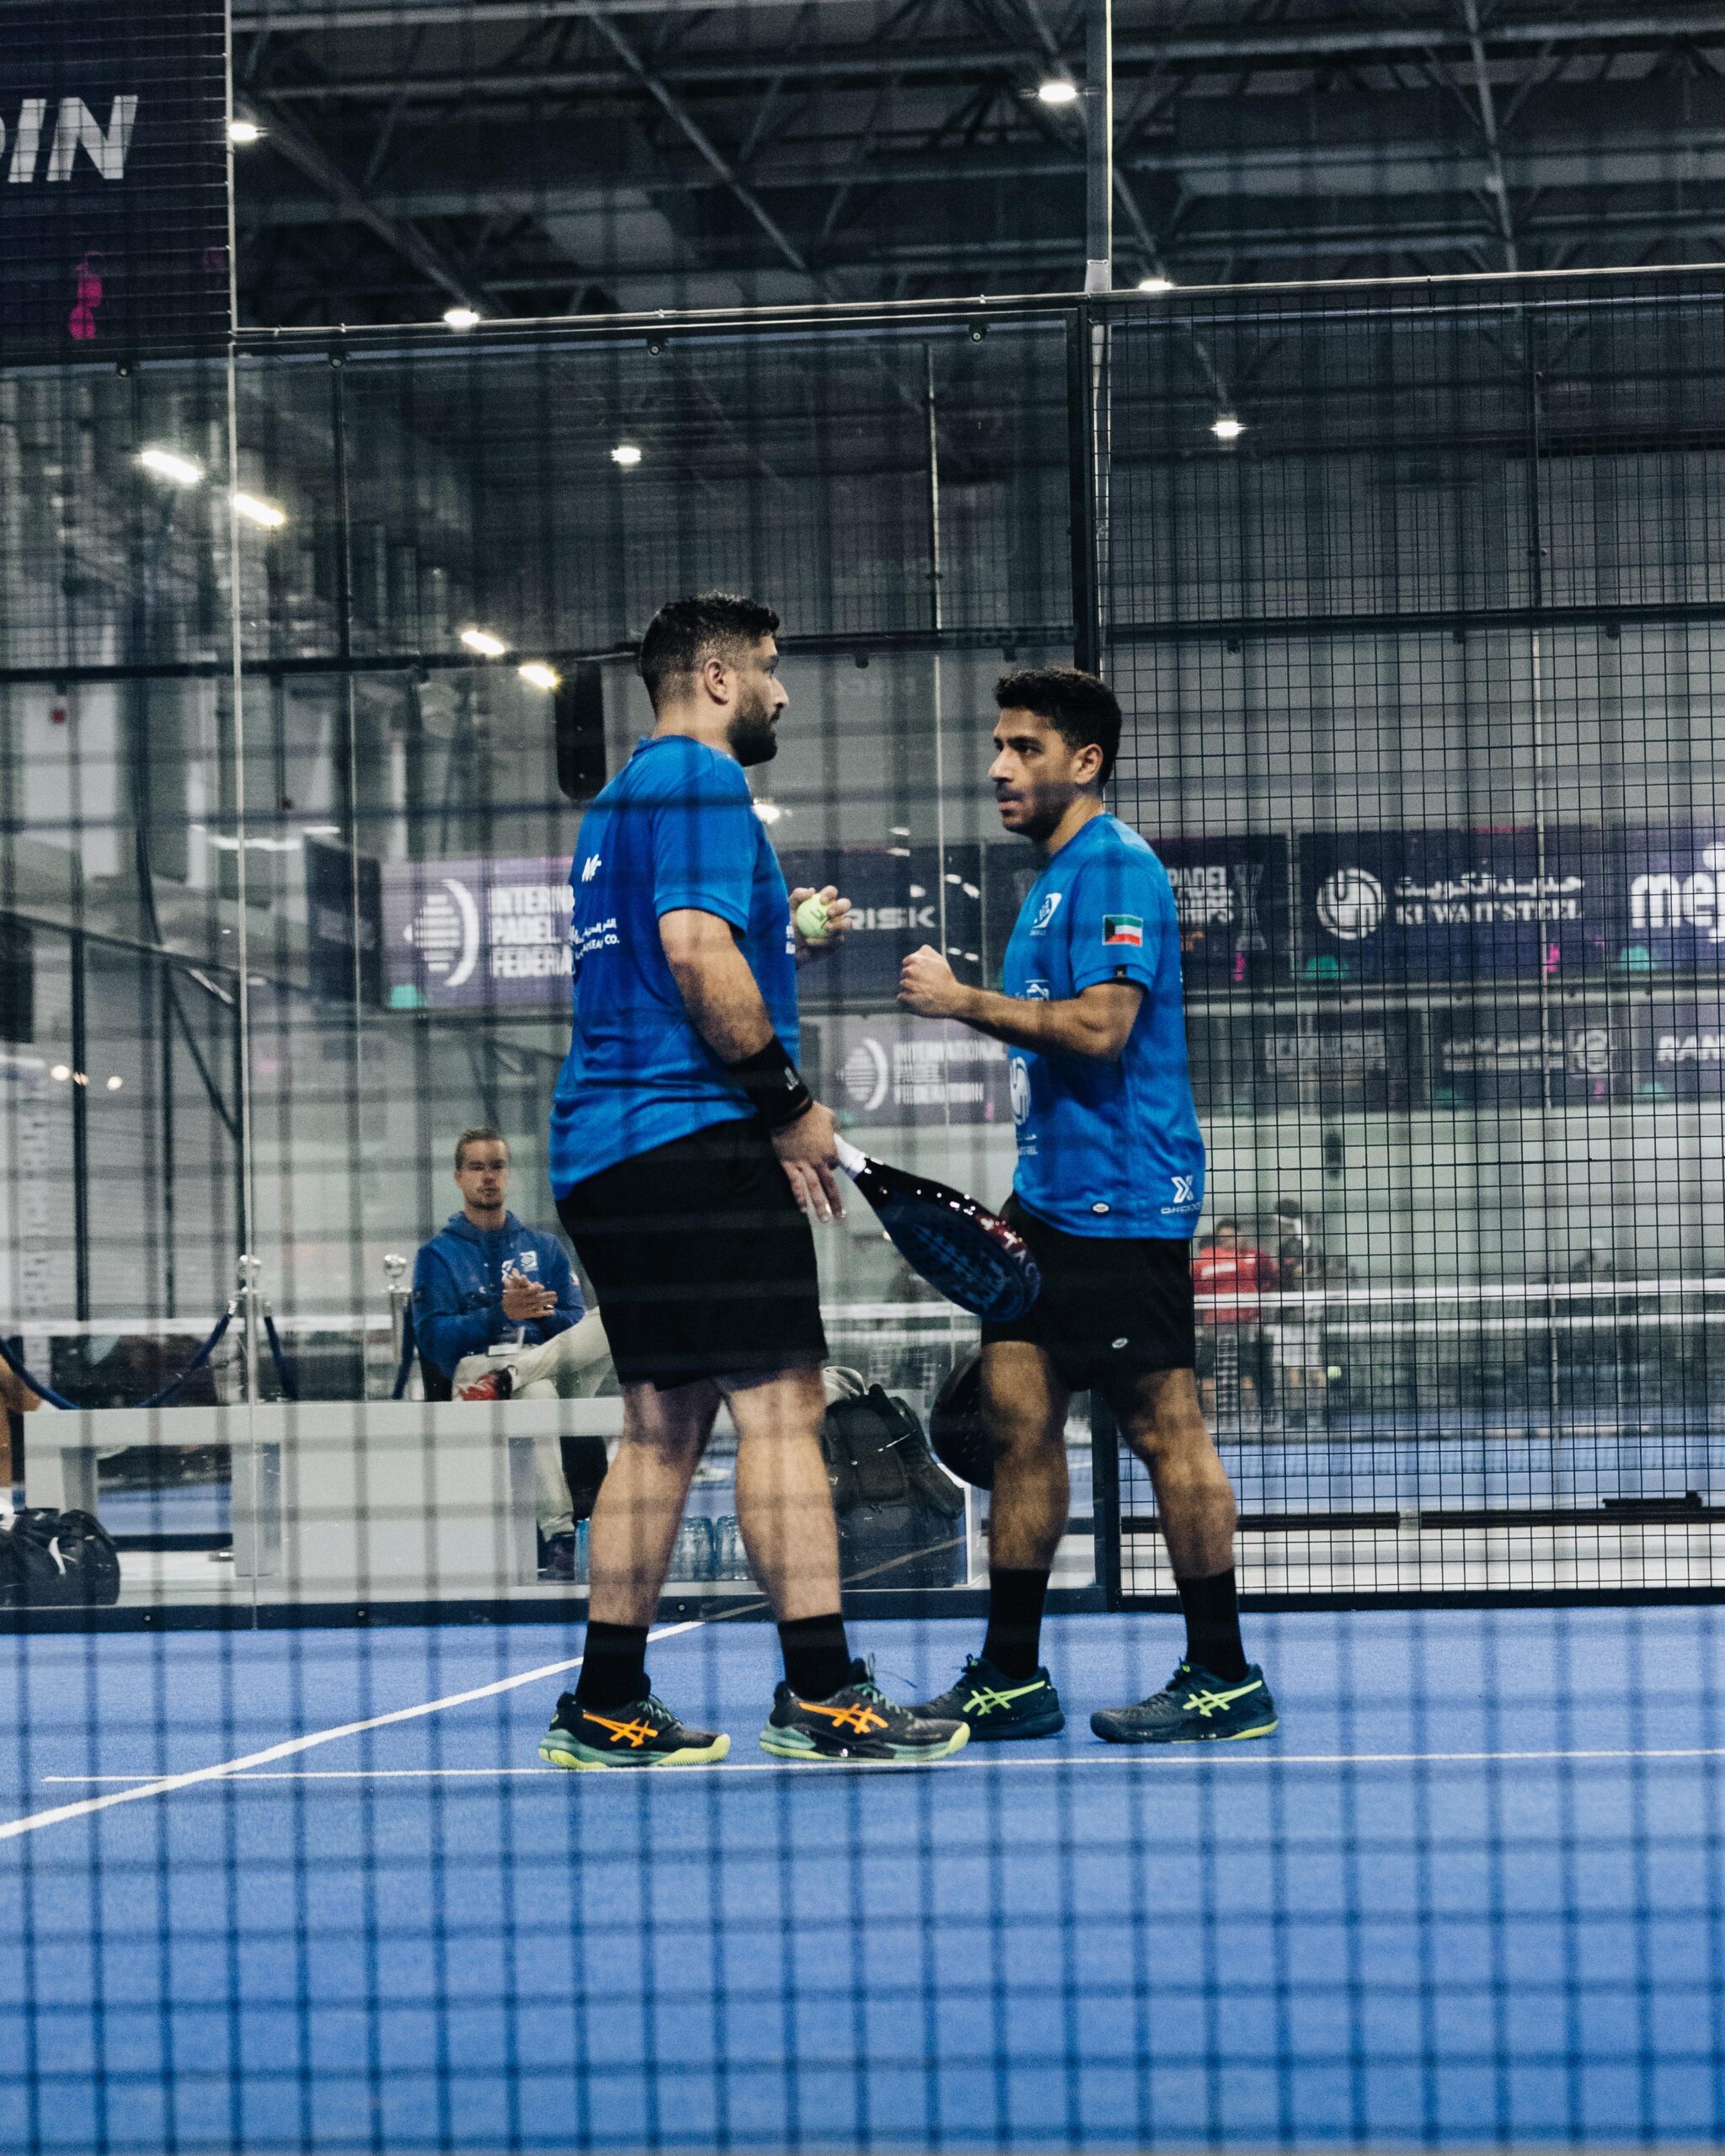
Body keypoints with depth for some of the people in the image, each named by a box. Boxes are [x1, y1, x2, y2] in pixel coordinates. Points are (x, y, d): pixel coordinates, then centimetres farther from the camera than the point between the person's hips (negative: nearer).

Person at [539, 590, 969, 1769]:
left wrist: (791, 939, 21)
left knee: (664, 1426, 10)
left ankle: (607, 1706, 10)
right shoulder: (702, 784, -8)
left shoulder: (626, 799, 23)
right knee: (781, 1406, -10)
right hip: (695, 1138, -10)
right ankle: (822, 1695, -13)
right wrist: (791, 1103, -14)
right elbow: (697, 952, -20)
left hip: (606, 1144, 10)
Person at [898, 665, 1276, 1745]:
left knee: (1166, 1431, -5)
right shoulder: (1055, 877, 20)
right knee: (1019, 1414, 6)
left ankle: (1226, 1677, 1)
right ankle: (1011, 1676, 9)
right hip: (1052, 1200, 10)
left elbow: (1101, 1027, -22)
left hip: (1123, 1200, -10)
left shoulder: (1116, 867, -11)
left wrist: (967, 1001, -14)